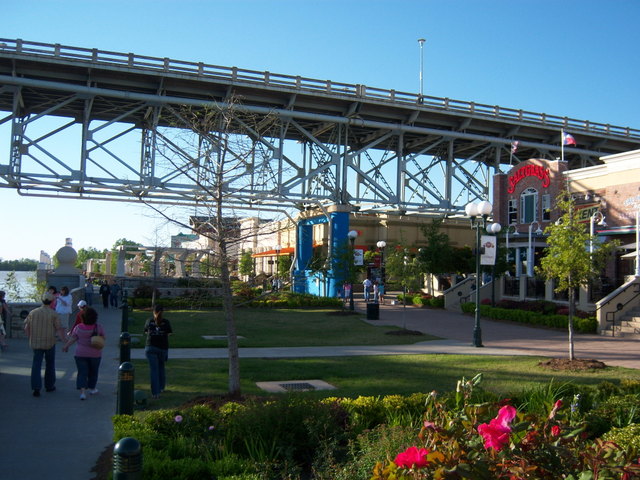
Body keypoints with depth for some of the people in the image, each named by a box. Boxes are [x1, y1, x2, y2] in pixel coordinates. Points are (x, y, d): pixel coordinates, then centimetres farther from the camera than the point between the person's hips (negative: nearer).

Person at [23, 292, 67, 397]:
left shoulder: (33, 312, 0)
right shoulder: (53, 314, -11)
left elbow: (26, 328, 6)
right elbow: (59, 329, -12)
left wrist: (31, 338, 21)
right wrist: (65, 341, -5)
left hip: (36, 343, 2)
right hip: (49, 343, -2)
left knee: (36, 365, 4)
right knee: (50, 364, 15)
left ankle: (36, 387, -7)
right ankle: (49, 385, 24)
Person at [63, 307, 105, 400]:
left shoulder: (78, 328, -9)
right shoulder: (98, 327, -12)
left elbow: (72, 339, -3)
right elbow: (103, 338, -4)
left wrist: (66, 346, 9)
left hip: (81, 354, 0)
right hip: (95, 354, 0)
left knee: (82, 372, 2)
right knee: (93, 372, 17)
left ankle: (82, 392, -10)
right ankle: (92, 389, 31)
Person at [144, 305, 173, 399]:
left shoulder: (149, 321, 0)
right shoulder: (166, 322, -3)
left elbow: (146, 332, 11)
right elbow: (169, 334, -2)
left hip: (150, 347, 0)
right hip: (163, 348, 0)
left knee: (153, 369, 1)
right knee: (161, 367, 20)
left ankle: (155, 392, -4)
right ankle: (161, 387, 32)